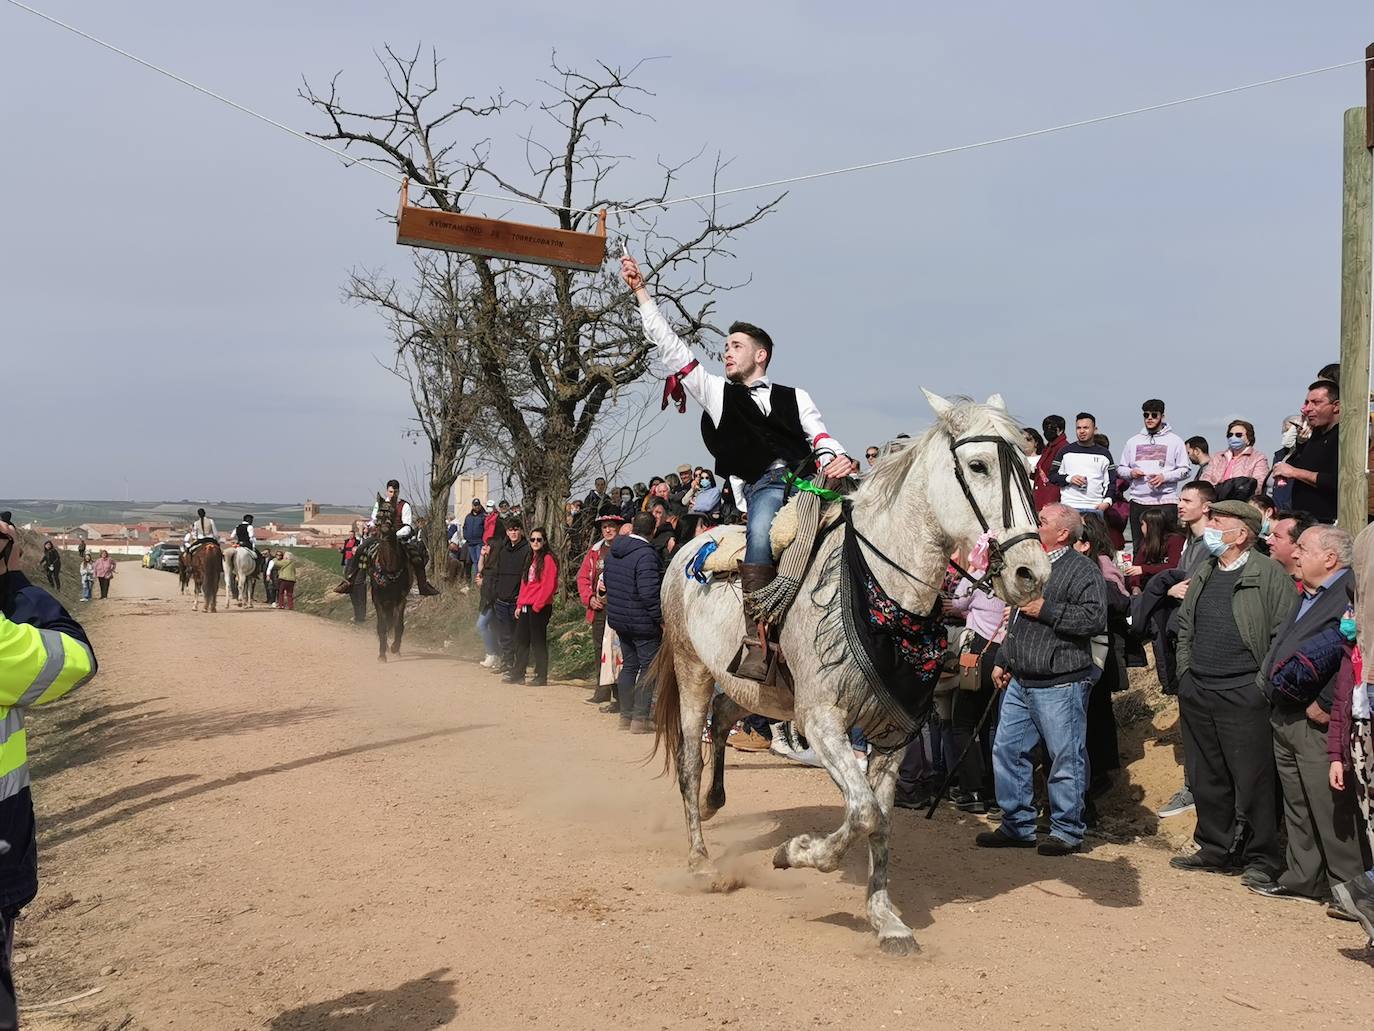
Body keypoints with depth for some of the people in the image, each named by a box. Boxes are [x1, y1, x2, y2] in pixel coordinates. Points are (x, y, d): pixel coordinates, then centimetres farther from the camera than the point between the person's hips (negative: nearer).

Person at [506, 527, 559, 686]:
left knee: (538, 642, -3)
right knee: (521, 640, 9)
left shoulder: (548, 559, -8)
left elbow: (548, 585, -15)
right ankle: (517, 673, 15)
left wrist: (537, 605, -16)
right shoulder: (531, 559, 18)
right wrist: (520, 604, 12)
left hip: (540, 607, -8)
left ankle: (541, 676, 4)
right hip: (526, 606, 8)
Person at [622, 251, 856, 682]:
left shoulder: (794, 397, 27)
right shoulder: (716, 392, 26)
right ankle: (755, 641, -38)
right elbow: (669, 347, 24)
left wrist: (837, 461, -10)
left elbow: (821, 437, 15)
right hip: (762, 484, -2)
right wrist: (641, 292, 23)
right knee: (761, 529, -33)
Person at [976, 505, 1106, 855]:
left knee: (1066, 758, -1)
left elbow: (1096, 618, -23)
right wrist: (1003, 661, 23)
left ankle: (1067, 831, 11)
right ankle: (1017, 825, 21)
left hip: (1060, 685, -9)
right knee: (1007, 751, 10)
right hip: (1020, 682, 9)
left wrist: (1046, 610, -20)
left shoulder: (1082, 570, -10)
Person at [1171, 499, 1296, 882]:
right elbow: (1185, 626, 23)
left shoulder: (1269, 575, -7)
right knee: (1206, 779, 13)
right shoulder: (1203, 574, 15)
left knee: (1252, 779, -3)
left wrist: (1263, 682, -12)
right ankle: (1215, 849, 24)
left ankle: (1261, 858, 8)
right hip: (1196, 693, 7)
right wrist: (1185, 673, 14)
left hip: (1243, 695, -7)